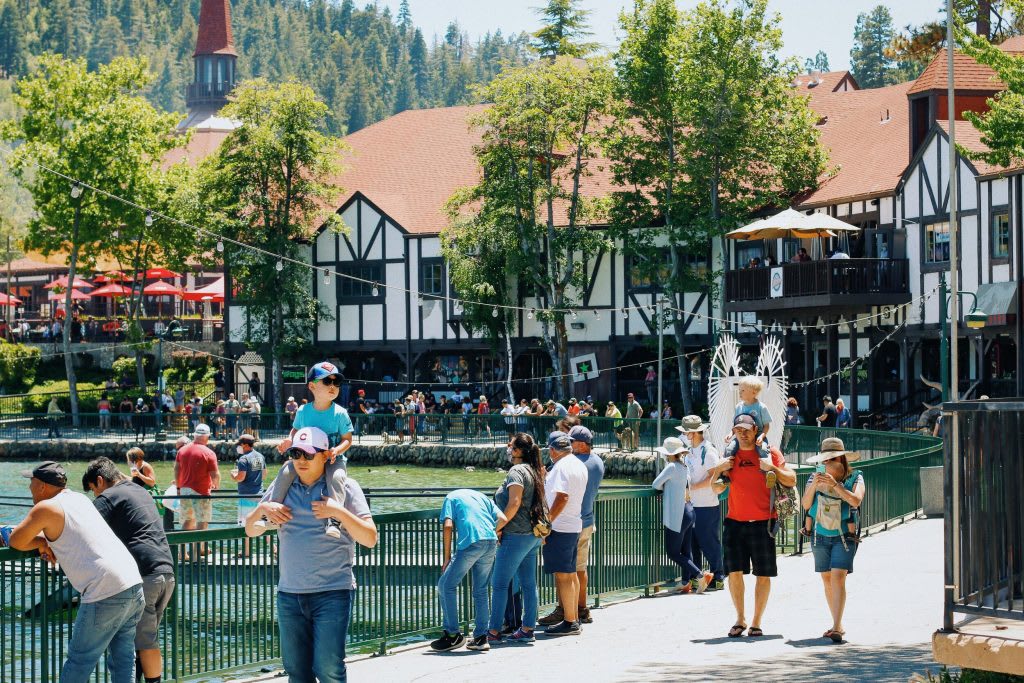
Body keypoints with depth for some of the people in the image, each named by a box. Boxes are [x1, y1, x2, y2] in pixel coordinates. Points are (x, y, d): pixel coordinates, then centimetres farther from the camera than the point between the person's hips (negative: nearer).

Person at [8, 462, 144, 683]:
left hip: (105, 594, -8)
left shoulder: (46, 508, -3)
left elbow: (16, 542, 5)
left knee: (79, 661, 3)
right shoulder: (80, 499, 20)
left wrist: (40, 543, 21)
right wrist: (48, 540, 16)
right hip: (134, 585, 8)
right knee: (123, 660, 11)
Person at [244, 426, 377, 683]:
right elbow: (250, 530, 17)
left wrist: (339, 512, -17)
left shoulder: (344, 487, 0)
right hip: (289, 594, 4)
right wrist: (262, 509, -4)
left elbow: (370, 539, -5)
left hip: (332, 593, -4)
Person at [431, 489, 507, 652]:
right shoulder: (482, 497, 29)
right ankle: (481, 637, 14)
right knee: (481, 591, 16)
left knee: (446, 586, 5)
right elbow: (503, 519, 13)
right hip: (491, 542, 5)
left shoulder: (452, 497, 17)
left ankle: (453, 635, 3)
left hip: (470, 542, -5)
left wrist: (447, 558, 4)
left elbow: (448, 526, 1)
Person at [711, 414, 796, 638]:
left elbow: (791, 481, -2)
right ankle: (740, 619, 9)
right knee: (734, 572, -3)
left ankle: (756, 622, 9)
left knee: (763, 574, 1)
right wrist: (720, 469, -5)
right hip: (735, 522, 2)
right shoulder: (730, 455, 9)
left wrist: (772, 468, -17)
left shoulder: (770, 453, 1)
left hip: (763, 523, -2)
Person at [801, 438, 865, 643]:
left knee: (838, 577, -17)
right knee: (827, 580, 7)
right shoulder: (816, 476, 1)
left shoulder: (855, 477, -5)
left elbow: (856, 500, -22)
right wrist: (813, 486, -21)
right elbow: (805, 504, -5)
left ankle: (836, 628, -22)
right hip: (821, 536, 4)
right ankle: (838, 625, 19)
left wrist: (835, 485, -30)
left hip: (844, 536, -4)